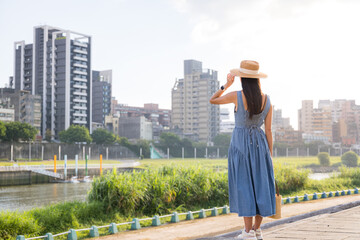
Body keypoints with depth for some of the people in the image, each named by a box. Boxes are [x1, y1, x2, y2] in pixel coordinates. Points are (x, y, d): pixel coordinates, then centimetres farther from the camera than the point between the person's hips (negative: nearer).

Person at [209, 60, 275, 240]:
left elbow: (212, 100, 5)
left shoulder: (236, 96, -13)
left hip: (240, 144, -3)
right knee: (260, 185, 10)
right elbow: (268, 130, 0)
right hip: (260, 144, 4)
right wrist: (270, 156, 6)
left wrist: (226, 85, 10)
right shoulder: (267, 100, -1)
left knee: (244, 186, 0)